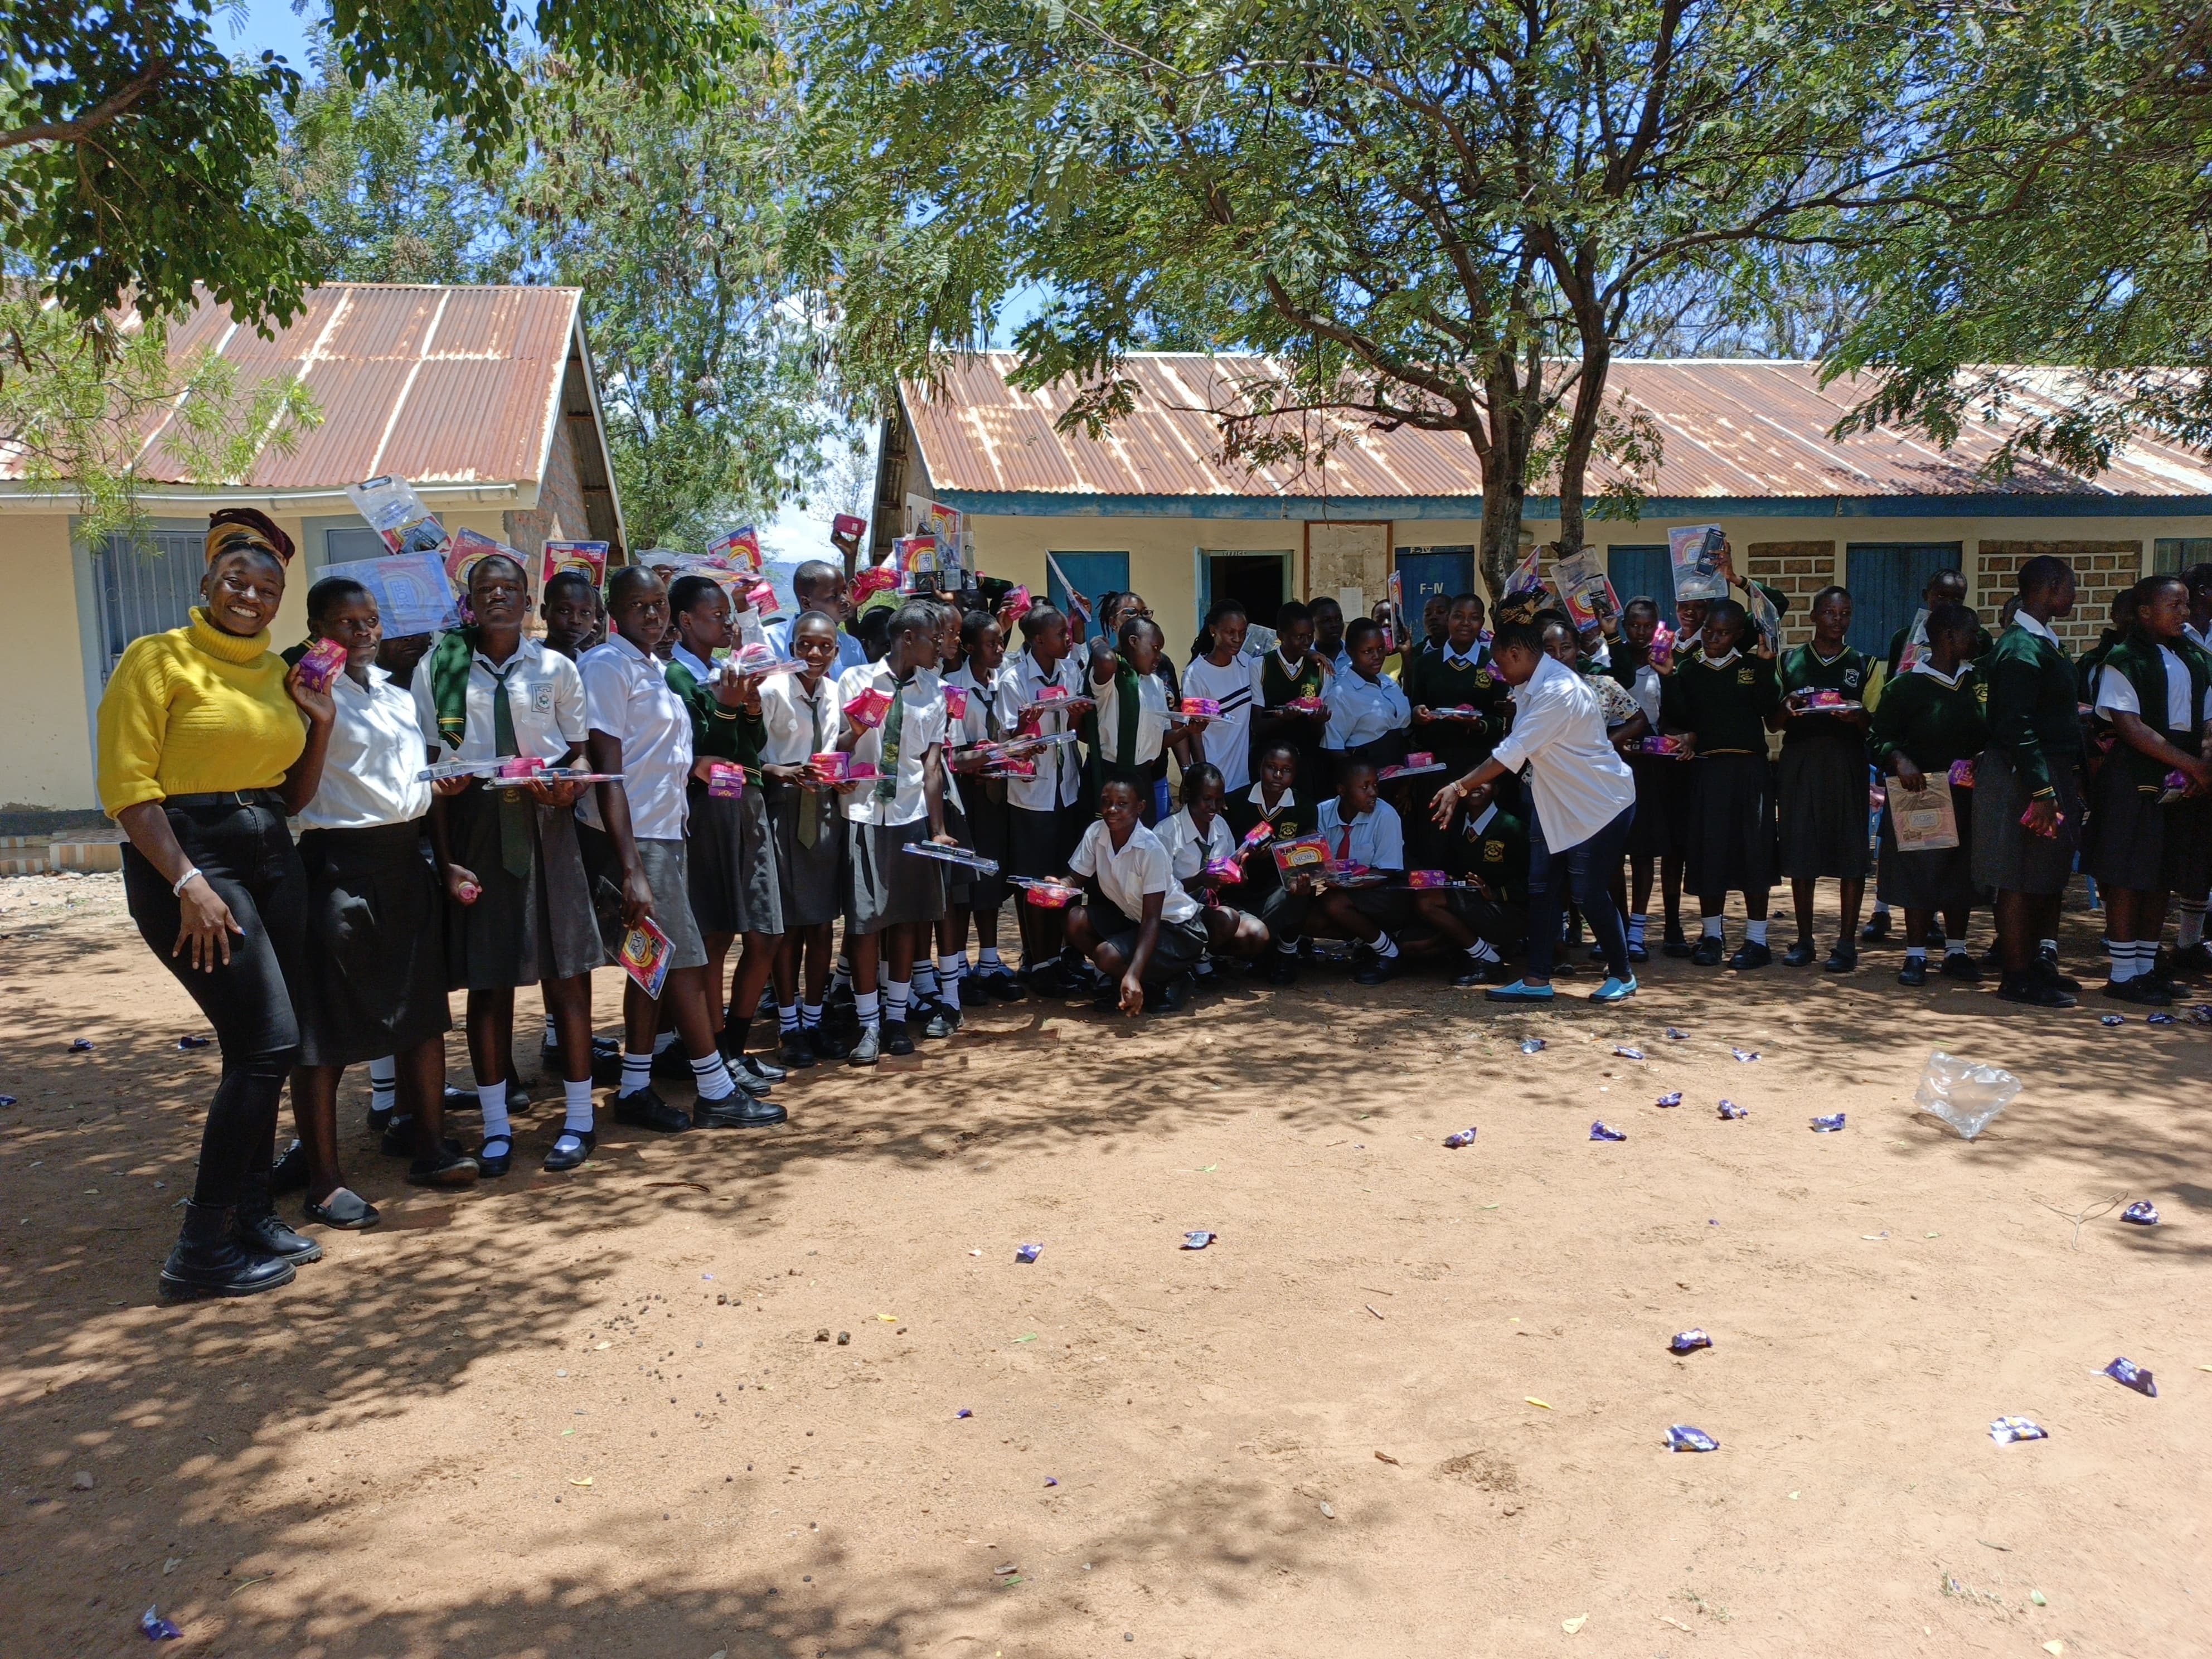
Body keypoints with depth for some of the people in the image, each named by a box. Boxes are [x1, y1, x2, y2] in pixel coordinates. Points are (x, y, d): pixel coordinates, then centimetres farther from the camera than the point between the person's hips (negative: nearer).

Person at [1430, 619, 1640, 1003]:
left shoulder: (1559, 691, -27)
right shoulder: (1529, 687, 3)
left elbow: (1512, 753, -30)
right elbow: (1516, 750, 6)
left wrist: (1461, 787, -29)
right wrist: (1477, 785, -2)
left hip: (1600, 804, -9)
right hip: (1555, 802, 9)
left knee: (1590, 893, -2)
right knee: (1542, 888, 6)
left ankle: (1622, 975, 17)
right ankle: (1536, 980, 11)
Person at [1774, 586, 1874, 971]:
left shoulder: (1861, 665, 12)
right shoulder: (1789, 660, 12)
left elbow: (1874, 726, 7)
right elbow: (1772, 722, 9)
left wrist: (1856, 715, -15)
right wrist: (1788, 709, -12)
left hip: (1847, 763, 0)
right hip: (1800, 762, 0)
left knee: (1850, 853, -2)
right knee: (1800, 853, 1)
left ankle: (1847, 943, 4)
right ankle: (1804, 941, 11)